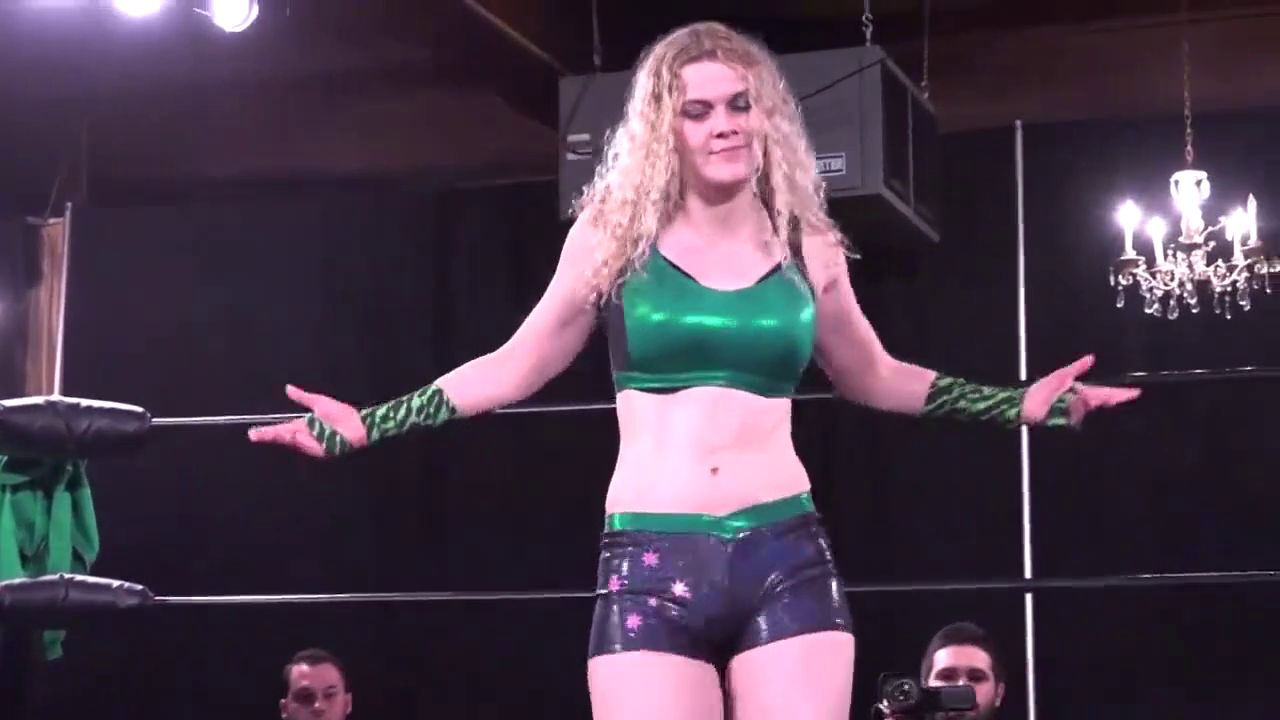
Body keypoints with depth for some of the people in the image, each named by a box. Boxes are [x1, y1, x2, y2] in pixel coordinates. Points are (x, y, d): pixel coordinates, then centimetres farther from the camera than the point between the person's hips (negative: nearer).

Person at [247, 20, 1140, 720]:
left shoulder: (806, 247, 11)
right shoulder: (614, 234, 6)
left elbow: (872, 377, 26)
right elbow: (514, 368, 14)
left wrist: (1023, 403, 22)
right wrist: (364, 426, 9)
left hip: (787, 557, 2)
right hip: (650, 563, -1)